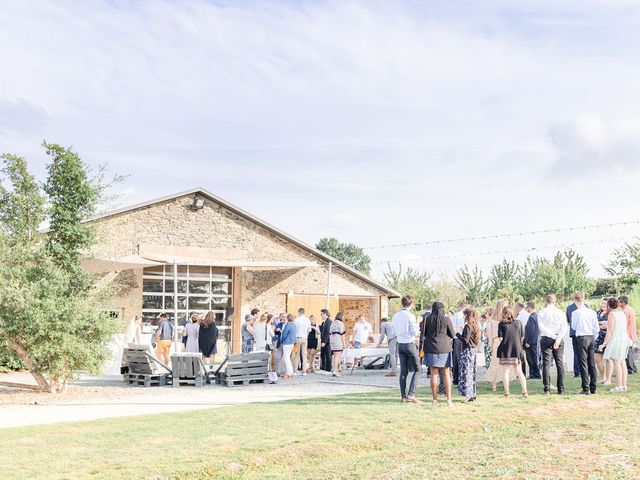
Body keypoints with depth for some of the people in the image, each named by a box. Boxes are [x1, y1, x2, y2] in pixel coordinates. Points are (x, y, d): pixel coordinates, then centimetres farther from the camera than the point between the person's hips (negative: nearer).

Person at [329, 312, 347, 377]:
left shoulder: (332, 323, 13)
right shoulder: (341, 323, -8)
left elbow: (330, 333, 14)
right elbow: (342, 334, -11)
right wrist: (344, 343, -9)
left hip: (332, 341, 7)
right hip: (339, 341, -7)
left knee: (335, 355, 16)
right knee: (337, 356, -6)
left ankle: (335, 369, 19)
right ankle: (335, 371, -9)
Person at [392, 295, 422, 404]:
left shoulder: (395, 316, 6)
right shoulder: (410, 316, -13)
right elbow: (415, 332, -11)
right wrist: (417, 324, 6)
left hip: (400, 344, 6)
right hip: (410, 344, -6)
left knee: (403, 371, 9)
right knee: (417, 369, 3)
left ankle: (404, 396, 9)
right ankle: (411, 394, -7)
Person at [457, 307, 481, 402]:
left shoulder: (468, 326, -15)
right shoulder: (475, 325, 10)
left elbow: (465, 340, -19)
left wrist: (457, 334, -11)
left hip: (467, 350, -9)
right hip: (474, 349, 9)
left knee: (466, 372, -7)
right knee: (472, 372, 13)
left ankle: (468, 394, -9)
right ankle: (473, 394, 17)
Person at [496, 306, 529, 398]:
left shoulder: (502, 324, -7)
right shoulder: (518, 322, 1)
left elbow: (500, 338, -10)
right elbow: (522, 336, 6)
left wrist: (497, 348, 5)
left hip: (505, 350, -2)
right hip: (517, 349, 2)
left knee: (506, 371, 4)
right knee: (519, 371, 10)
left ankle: (507, 392, 3)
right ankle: (524, 391, 4)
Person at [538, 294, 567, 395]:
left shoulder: (541, 313, 2)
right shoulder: (560, 312, 6)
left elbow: (541, 327, -9)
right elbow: (564, 327, -5)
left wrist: (552, 336, -10)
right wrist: (558, 339, -12)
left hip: (546, 339, -1)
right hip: (559, 339, 2)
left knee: (546, 363, -1)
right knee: (560, 363, 6)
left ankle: (547, 389, -7)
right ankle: (561, 389, 3)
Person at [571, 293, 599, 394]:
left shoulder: (576, 313, -8)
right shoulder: (592, 312, 5)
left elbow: (573, 326, 5)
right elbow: (597, 328, 7)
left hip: (581, 338, -5)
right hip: (591, 337, 5)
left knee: (583, 363, -3)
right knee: (591, 363, 11)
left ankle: (586, 389, -5)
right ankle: (593, 388, 15)